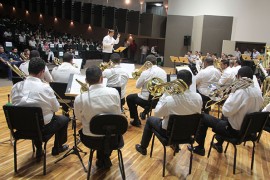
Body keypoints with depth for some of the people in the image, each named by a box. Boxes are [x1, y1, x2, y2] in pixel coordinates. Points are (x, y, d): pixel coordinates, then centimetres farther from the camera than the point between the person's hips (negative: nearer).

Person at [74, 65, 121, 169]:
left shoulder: (80, 98, -19)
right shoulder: (114, 92, -14)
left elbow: (79, 118, 1)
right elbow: (118, 114, 0)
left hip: (91, 139, -1)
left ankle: (101, 159, 39)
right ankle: (105, 158, 40)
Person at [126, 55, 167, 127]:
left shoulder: (145, 73, -18)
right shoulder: (163, 72, -2)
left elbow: (137, 86, -7)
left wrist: (140, 78, 7)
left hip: (147, 99, -6)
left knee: (129, 98, 19)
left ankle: (136, 121, 20)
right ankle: (145, 112, 48)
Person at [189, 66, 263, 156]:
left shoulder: (241, 91, -28)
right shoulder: (258, 91, -2)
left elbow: (226, 111, -26)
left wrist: (231, 94, -13)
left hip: (235, 130, -8)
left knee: (203, 117, 6)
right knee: (225, 118, 36)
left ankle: (200, 148, 18)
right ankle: (219, 145, 44)